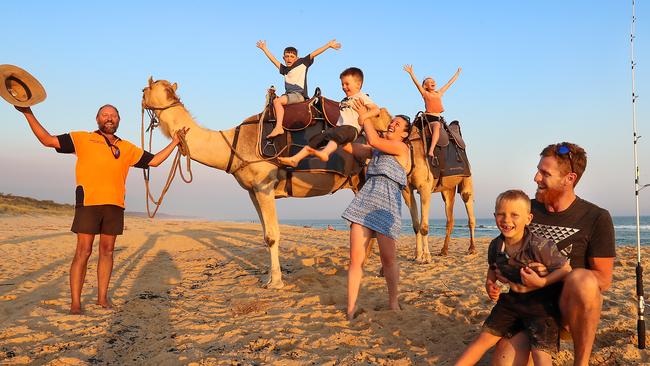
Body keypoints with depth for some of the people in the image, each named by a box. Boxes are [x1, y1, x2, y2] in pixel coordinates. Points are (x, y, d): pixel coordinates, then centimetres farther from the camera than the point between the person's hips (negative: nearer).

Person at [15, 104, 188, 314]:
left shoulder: (127, 148, 20)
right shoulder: (82, 139, 10)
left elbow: (153, 161, 23)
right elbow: (48, 140, 6)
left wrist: (174, 142, 19)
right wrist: (28, 114, -2)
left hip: (115, 204, 4)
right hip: (88, 202, -3)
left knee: (107, 251, 7)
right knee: (83, 251, -4)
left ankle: (102, 297, 17)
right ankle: (75, 303, 1)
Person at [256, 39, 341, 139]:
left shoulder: (302, 63, 7)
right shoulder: (285, 70, 20)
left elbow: (314, 54, 2)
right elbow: (273, 60, 30)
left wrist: (329, 45, 0)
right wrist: (264, 49, 36)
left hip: (299, 95, -8)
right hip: (289, 95, 8)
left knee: (277, 101, -27)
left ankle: (278, 127, -35)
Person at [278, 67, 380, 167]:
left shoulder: (362, 97, 7)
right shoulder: (345, 100, 31)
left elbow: (376, 110, -5)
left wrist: (364, 116, -21)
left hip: (351, 127, -8)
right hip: (339, 127, 8)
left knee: (337, 134, -41)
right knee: (316, 139, -6)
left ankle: (324, 153, -66)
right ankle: (295, 159, -13)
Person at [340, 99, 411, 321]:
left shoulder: (402, 148, 1)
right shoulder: (377, 149, 21)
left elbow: (374, 141, -10)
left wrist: (365, 117, 2)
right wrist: (358, 122, 17)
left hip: (387, 203, -5)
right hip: (365, 199, 5)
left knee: (388, 258, -1)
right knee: (356, 258, -2)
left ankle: (393, 302, 20)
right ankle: (350, 308, 2)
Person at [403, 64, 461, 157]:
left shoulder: (439, 93, 20)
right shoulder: (425, 93, 6)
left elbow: (449, 83, 28)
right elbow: (417, 83, -5)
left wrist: (457, 73, 36)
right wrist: (411, 73, -16)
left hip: (438, 117, 5)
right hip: (429, 117, -5)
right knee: (437, 126, -31)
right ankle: (431, 150, -36)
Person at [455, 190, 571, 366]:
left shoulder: (540, 246, -25)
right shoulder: (495, 246, -6)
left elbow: (566, 269, -19)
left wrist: (541, 282, -28)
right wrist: (490, 283, -2)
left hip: (541, 303, -5)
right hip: (513, 298, 5)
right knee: (485, 337, 9)